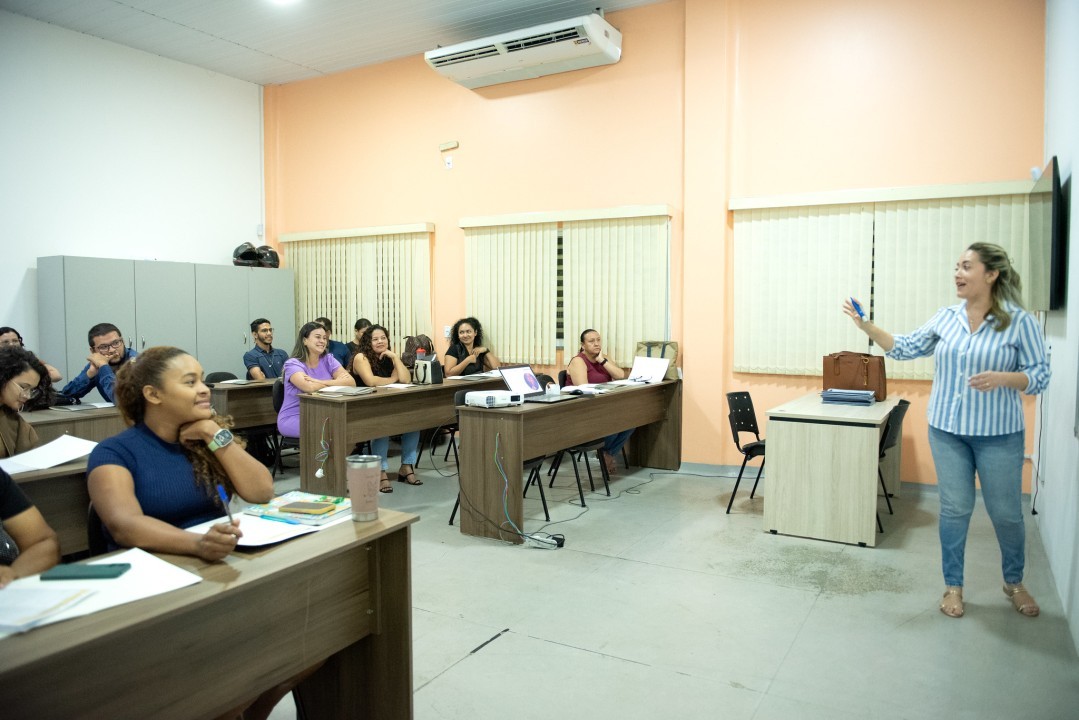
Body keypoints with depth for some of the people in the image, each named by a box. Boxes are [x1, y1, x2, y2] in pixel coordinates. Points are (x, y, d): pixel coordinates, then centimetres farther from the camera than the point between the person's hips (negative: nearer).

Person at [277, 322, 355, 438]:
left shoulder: (328, 360, 5)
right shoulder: (293, 364, -8)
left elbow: (351, 382, -10)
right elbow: (309, 387, -28)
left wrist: (318, 382, -19)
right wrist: (337, 382, -12)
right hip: (293, 418, -5)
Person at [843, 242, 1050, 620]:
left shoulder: (1020, 321, -9)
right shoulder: (947, 317, 1)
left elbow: (1040, 375, -7)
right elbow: (905, 349, 2)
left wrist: (1001, 378, -25)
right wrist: (866, 326, -9)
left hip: (999, 434, -2)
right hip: (947, 430, 2)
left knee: (1006, 512, 11)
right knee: (955, 509, 11)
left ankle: (1014, 582, 37)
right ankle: (953, 586, 26)